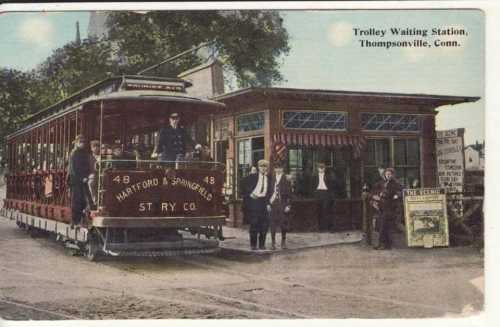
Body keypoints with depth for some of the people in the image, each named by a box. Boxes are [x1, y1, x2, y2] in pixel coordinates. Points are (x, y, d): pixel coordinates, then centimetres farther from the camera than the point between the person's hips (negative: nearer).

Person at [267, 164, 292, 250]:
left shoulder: (286, 180, 0)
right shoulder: (271, 179, 6)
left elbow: (289, 193, -1)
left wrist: (288, 205, -7)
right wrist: (268, 204, 1)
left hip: (283, 204, -1)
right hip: (273, 204, 1)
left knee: (283, 223, 3)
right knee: (273, 223, 0)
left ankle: (283, 242, 16)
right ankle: (273, 242, 7)